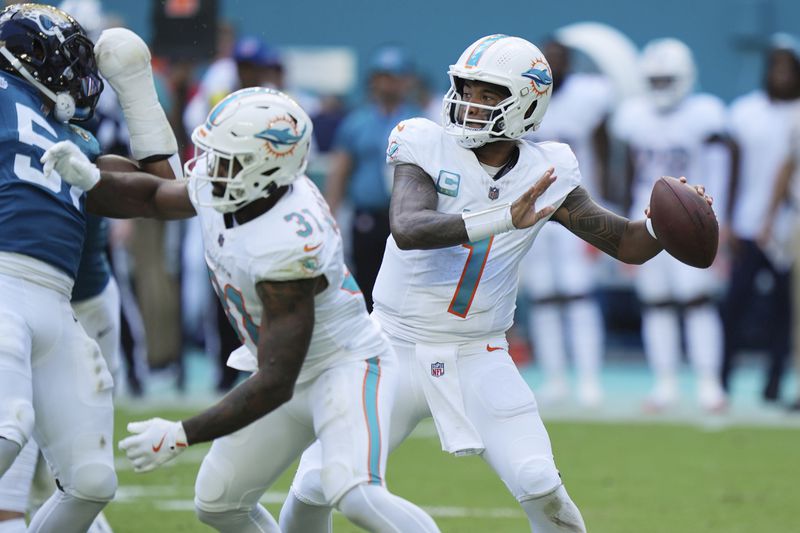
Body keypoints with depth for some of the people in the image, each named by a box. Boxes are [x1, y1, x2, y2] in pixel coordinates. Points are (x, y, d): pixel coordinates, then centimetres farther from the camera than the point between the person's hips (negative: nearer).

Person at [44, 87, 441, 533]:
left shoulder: (288, 247, -35)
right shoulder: (216, 186, -11)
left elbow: (275, 384, -32)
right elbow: (155, 198, 13)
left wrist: (181, 436, -28)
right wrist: (89, 178, -8)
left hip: (345, 365, -9)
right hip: (294, 371, 9)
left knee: (354, 495, -32)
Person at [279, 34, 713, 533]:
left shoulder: (544, 172, 0)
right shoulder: (428, 148, -9)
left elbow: (628, 244, 4)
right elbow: (408, 229, -28)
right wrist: (503, 219, -39)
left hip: (478, 358, 1)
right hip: (399, 345, -1)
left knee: (541, 489, -13)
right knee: (318, 484, -4)